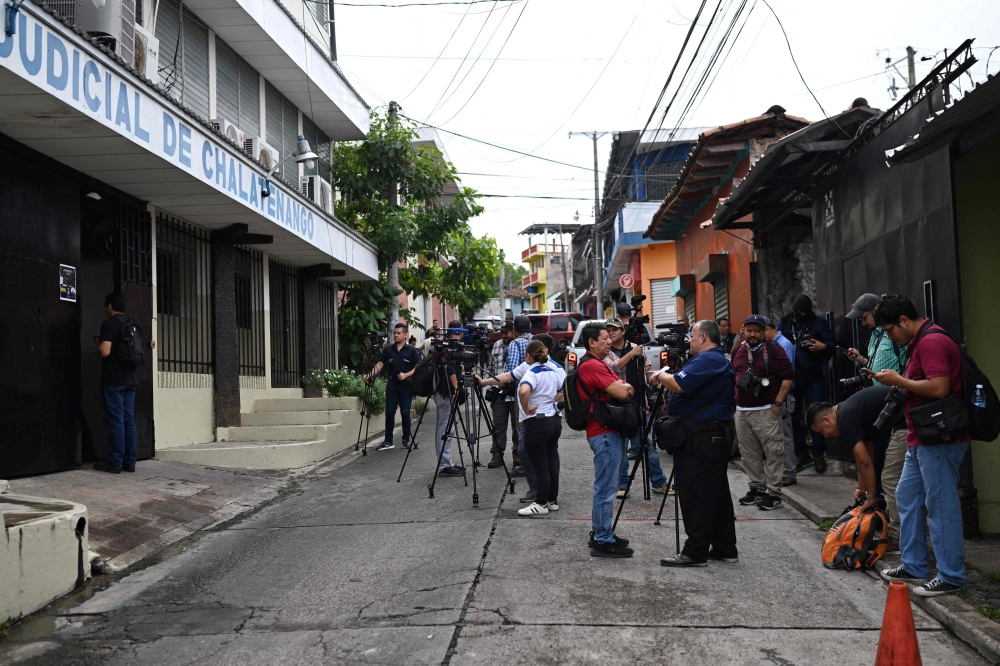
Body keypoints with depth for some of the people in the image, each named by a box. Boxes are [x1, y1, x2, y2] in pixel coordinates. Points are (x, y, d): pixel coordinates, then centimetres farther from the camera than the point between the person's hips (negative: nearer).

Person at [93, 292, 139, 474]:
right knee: (129, 420, 7)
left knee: (115, 421, -5)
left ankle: (115, 463, -3)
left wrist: (97, 341, 1)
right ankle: (129, 462, 8)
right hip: (130, 378, 7)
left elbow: (105, 351, -19)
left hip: (113, 380, -7)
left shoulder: (109, 324, -9)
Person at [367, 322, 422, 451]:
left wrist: (406, 375, -16)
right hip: (391, 385, 2)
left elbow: (418, 368, -2)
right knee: (389, 413, 0)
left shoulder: (412, 350, 1)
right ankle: (388, 441, 6)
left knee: (405, 413, 1)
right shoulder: (388, 349, 9)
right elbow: (380, 365, 7)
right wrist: (370, 375, -9)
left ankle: (406, 440, 13)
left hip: (406, 386, -2)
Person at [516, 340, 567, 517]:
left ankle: (541, 504, 4)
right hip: (554, 420, 8)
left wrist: (526, 409, -20)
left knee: (540, 466, -2)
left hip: (537, 423, -8)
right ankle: (553, 500, 20)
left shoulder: (532, 373, -15)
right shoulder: (554, 370, 8)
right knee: (552, 462, 13)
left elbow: (524, 391, -35)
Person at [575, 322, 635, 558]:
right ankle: (603, 542, -3)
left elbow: (629, 390, 17)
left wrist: (623, 387, -5)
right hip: (605, 434, -11)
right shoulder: (591, 366, -14)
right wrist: (622, 387, 2)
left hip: (612, 432, 11)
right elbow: (622, 394, -20)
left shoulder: (599, 365, 19)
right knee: (606, 489, -7)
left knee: (607, 487, 16)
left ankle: (601, 534, 24)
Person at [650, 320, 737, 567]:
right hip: (715, 434, 11)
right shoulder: (718, 360, 19)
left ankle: (695, 552, -2)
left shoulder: (708, 360, -16)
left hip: (702, 437, -11)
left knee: (696, 494, -6)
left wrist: (660, 376, -8)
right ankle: (725, 548, 20)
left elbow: (679, 384, -26)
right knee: (717, 493, 14)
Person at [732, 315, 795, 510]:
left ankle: (773, 493, -1)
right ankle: (757, 488, 22)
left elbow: (788, 376, -9)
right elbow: (733, 377, 22)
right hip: (742, 411, 6)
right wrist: (735, 398, 14)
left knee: (773, 452, -5)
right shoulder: (739, 352, 12)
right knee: (749, 453, 11)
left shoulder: (774, 349, -5)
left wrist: (778, 403, -13)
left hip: (766, 410, -6)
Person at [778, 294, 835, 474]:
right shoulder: (784, 324, 8)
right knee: (794, 417, 7)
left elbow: (832, 343, 1)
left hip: (812, 377, -3)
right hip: (790, 377, 3)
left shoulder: (818, 322, 2)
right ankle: (801, 454, 18)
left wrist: (823, 346, -20)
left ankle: (818, 454, 10)